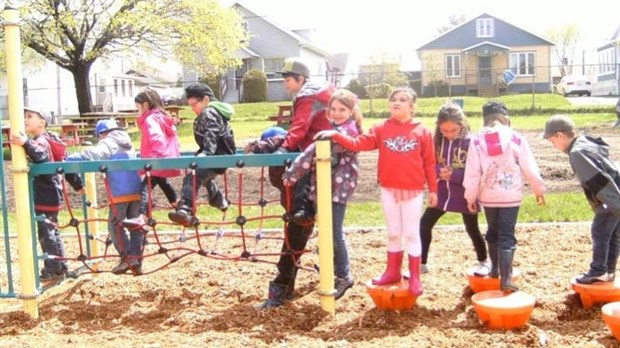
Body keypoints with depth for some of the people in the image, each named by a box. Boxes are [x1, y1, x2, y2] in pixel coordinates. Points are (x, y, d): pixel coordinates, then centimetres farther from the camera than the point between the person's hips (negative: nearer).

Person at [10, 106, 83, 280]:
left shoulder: (40, 141, -14)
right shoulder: (48, 140, 16)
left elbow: (41, 156, -38)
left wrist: (26, 143, -55)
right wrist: (77, 185, 28)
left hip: (44, 196, -10)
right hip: (50, 194, 10)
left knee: (45, 234, -2)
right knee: (52, 232, 17)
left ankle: (51, 271, 6)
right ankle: (60, 267, 25)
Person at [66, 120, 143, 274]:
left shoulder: (108, 143, 0)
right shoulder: (127, 143, 22)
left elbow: (93, 154, -18)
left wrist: (68, 159, -22)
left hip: (120, 193, -6)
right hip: (137, 191, 6)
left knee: (115, 225, 6)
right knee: (136, 226, 10)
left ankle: (128, 258, -2)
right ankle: (137, 261, 9)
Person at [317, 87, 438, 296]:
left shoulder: (422, 131, -2)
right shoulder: (381, 129, 3)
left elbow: (429, 162, 0)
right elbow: (359, 144, -5)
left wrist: (433, 189, 0)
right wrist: (335, 136, -17)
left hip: (413, 190, -2)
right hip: (388, 190, 2)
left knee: (412, 234, 5)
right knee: (393, 234, 14)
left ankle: (414, 277, 15)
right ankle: (392, 271, 27)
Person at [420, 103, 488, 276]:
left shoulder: (470, 142, -16)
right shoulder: (436, 141, -3)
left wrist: (453, 174, -24)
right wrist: (439, 171, -19)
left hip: (465, 195, -4)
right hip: (441, 192, 4)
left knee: (472, 229, 11)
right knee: (424, 224, 2)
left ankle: (483, 262, 36)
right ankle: (421, 263, 17)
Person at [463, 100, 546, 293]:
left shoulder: (477, 140, -4)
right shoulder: (516, 138, -6)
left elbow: (472, 172, -3)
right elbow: (529, 168, -2)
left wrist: (471, 197, 7)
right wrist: (539, 189, 12)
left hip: (487, 196, 2)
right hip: (511, 195, -2)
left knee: (493, 232, 21)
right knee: (507, 235, 1)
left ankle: (495, 269, 34)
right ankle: (506, 278, -5)